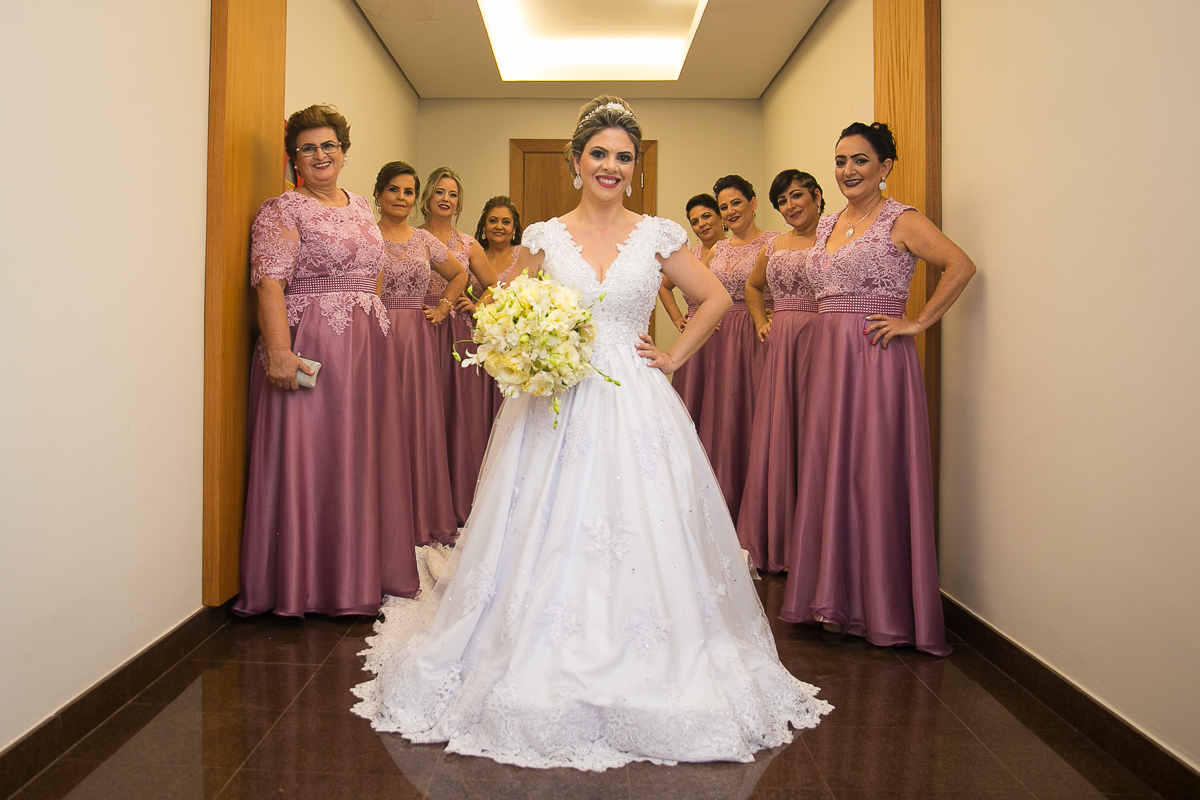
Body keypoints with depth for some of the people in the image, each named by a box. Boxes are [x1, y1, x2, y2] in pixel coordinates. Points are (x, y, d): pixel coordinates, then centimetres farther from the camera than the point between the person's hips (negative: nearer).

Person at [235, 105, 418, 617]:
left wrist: (379, 337, 15)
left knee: (358, 456, 11)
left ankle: (358, 571, 23)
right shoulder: (282, 211, -4)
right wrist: (279, 351, -25)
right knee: (304, 457, -2)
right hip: (309, 349, -7)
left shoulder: (361, 208, 17)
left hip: (364, 349, 7)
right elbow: (270, 285, -15)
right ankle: (304, 581, 9)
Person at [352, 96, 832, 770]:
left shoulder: (659, 236, 5)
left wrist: (674, 357, 5)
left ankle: (643, 675, 20)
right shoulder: (544, 237, 5)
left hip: (637, 406, 0)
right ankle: (546, 681, 19)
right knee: (550, 542, 1)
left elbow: (715, 298, 13)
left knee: (641, 544, 0)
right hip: (558, 408, 0)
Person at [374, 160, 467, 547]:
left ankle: (422, 518, 19)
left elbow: (459, 274, 24)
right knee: (382, 424, -3)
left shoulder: (424, 240, 12)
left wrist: (444, 306, 13)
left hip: (419, 341, 4)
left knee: (420, 424, 7)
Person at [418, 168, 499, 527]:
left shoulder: (468, 244, 11)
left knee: (463, 417, 1)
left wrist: (476, 305, 2)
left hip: (461, 339, 2)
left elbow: (495, 288, 19)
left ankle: (461, 507, 13)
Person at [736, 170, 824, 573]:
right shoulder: (774, 246, 15)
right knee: (775, 439, 8)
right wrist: (761, 322, 18)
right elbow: (753, 286, 31)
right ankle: (777, 543, 21)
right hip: (780, 347, 6)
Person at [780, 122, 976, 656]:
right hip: (828, 357, 7)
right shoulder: (828, 224, 16)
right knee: (831, 471, 8)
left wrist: (918, 322, -16)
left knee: (875, 473, -3)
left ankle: (884, 608, 9)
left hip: (878, 358, -7)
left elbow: (961, 267, -15)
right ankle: (838, 595, 19)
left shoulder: (901, 221, -6)